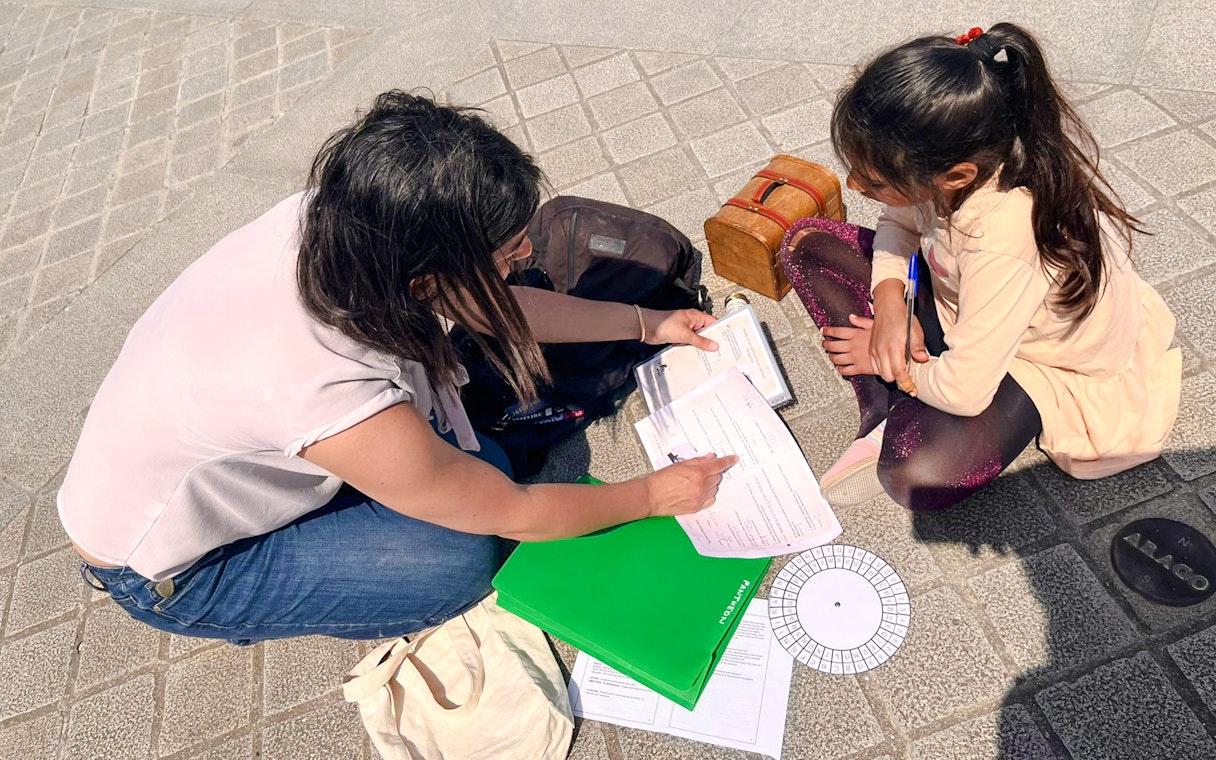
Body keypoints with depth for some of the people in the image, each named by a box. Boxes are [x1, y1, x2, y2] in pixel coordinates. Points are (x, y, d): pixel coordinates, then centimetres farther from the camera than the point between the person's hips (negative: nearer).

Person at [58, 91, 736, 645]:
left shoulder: (336, 219, -23)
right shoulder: (332, 397, -42)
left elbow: (497, 307, -6)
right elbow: (515, 514, -25)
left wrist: (648, 323, 0)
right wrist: (655, 494, -11)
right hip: (165, 574, -5)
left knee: (480, 465, -3)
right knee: (464, 560, -16)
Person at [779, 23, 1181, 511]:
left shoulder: (1004, 240, -41)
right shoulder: (938, 163, -22)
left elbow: (963, 392, -34)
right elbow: (899, 224, 2)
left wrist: (886, 360, -15)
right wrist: (889, 299, -17)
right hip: (965, 308, 8)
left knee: (917, 473, -38)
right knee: (807, 244, -7)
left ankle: (898, 433, 1)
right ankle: (886, 416, -8)